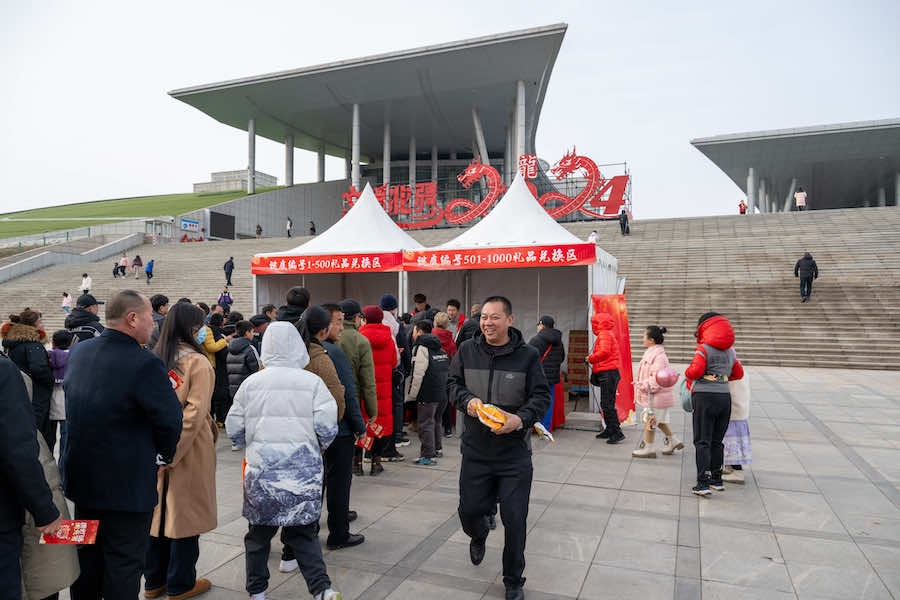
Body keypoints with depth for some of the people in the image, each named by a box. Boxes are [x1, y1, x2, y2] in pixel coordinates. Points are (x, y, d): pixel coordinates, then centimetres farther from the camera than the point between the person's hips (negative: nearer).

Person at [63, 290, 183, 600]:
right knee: (124, 564, 9)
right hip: (128, 486, -7)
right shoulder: (145, 364, -26)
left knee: (87, 558, 24)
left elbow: (72, 405, 10)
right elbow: (171, 420, -22)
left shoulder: (78, 352, -2)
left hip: (80, 478, 7)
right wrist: (164, 455, -3)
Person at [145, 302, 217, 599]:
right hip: (189, 449, -6)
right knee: (185, 514, 8)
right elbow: (195, 413, -21)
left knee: (159, 510, 17)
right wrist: (175, 452, -15)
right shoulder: (197, 362, -15)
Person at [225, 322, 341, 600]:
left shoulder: (251, 382, -2)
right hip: (303, 470, -1)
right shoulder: (312, 382, -7)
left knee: (259, 532, 18)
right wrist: (317, 447, 11)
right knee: (304, 532, 11)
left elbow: (233, 429, 4)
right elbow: (327, 428, -9)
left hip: (261, 470, 1)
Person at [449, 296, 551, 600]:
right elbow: (453, 384, 8)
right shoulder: (467, 350, -1)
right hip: (475, 449, 2)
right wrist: (467, 399, -13)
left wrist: (521, 419, -22)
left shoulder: (527, 355, -8)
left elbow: (541, 396, -5)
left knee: (515, 520, 5)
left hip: (515, 453, -2)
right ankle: (479, 535, 50)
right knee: (469, 510, 11)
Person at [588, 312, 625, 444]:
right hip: (606, 374, 11)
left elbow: (604, 352, -25)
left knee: (607, 405, -10)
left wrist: (591, 358, -12)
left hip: (608, 373, -11)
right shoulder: (604, 335, 21)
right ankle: (609, 430, 23)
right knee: (605, 404, 15)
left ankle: (617, 433, -8)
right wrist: (593, 359, 5)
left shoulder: (605, 335, -11)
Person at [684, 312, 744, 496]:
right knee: (717, 441, 16)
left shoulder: (704, 348, -9)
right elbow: (738, 373, 21)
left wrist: (687, 373, 2)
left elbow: (695, 371, -19)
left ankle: (703, 483, -4)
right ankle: (717, 479, 24)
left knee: (702, 441, -2)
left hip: (705, 396, -6)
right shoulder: (729, 350, 12)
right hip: (725, 396, 6)